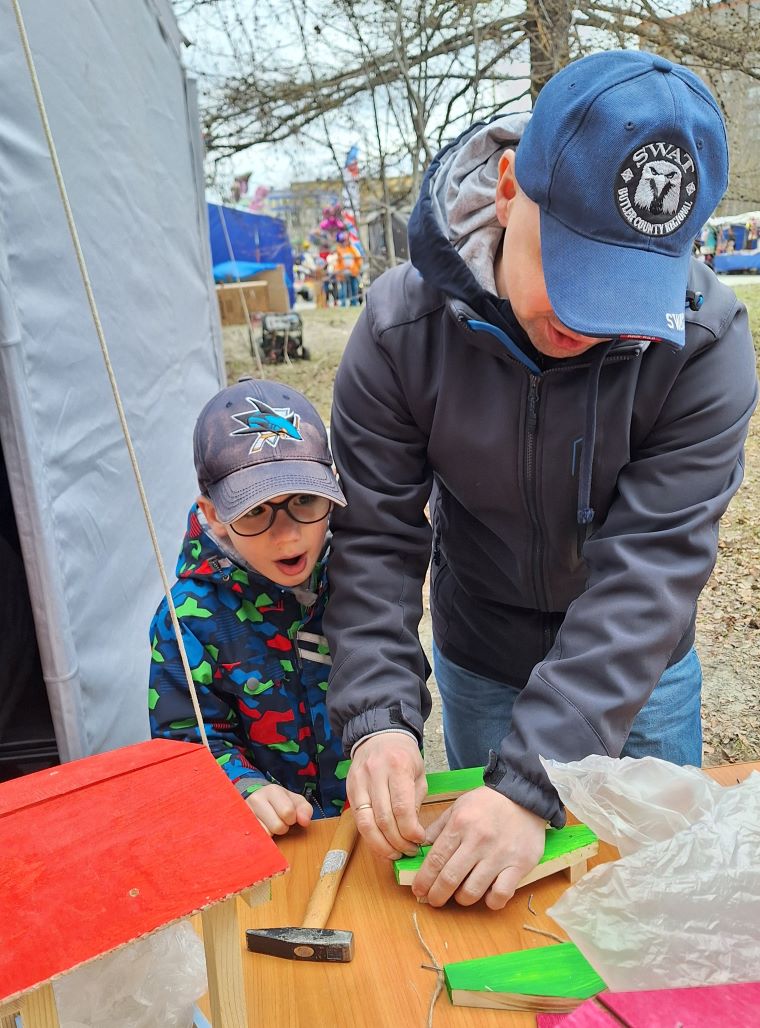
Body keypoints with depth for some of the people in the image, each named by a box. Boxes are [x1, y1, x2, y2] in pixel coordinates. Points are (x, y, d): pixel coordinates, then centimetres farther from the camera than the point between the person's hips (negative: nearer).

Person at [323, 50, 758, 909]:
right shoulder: (404, 324, -22)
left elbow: (651, 568, -29)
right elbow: (375, 539, -18)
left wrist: (532, 780, -35)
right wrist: (378, 715, -30)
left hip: (640, 674, 0)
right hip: (479, 668, 1)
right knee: (485, 887, 19)